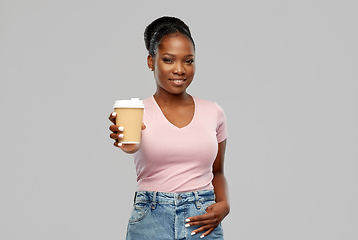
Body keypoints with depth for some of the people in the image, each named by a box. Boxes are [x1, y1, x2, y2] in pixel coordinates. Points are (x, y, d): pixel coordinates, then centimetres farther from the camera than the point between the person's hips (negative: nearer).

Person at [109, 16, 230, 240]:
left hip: (202, 222, 2)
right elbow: (133, 144, -25)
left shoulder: (213, 113, 6)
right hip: (151, 221, -2)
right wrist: (127, 143, -48)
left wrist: (224, 204, -3)